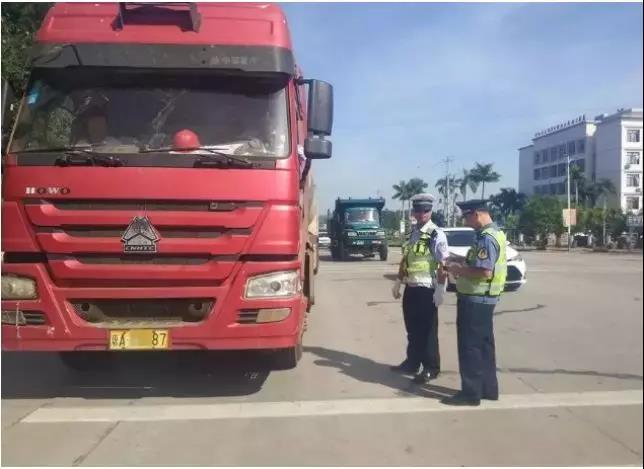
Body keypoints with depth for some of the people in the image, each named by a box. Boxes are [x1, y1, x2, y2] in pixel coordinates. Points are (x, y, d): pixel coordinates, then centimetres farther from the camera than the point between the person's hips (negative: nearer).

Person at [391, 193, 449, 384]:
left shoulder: (437, 234, -12)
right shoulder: (412, 233, 10)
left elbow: (443, 264, -15)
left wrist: (440, 289, -19)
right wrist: (398, 282, 16)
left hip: (427, 290, -7)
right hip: (410, 288, 7)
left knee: (427, 330, 3)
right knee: (412, 329, 16)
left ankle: (431, 368, 15)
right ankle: (412, 362, 30)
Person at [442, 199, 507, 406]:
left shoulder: (487, 238, -20)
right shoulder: (493, 233, 12)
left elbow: (485, 272, -28)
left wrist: (460, 270, -15)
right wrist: (463, 264, 8)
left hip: (475, 299, -10)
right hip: (483, 299, 10)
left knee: (470, 347, -2)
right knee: (483, 345, 16)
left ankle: (471, 392, 6)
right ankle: (488, 388, 26)